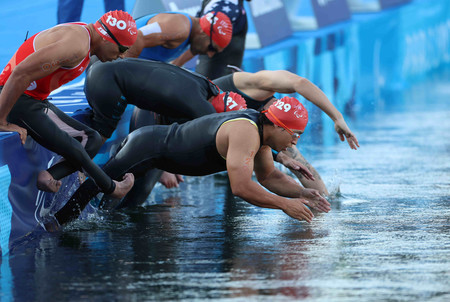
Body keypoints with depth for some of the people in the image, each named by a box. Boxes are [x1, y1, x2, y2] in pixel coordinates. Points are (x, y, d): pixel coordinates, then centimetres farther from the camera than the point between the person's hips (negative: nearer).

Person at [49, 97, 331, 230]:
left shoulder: (259, 126, 1)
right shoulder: (245, 132, -29)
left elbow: (269, 176, 14)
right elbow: (241, 187, -37)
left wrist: (303, 193, -1)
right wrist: (284, 204, -30)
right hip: (149, 146, -10)